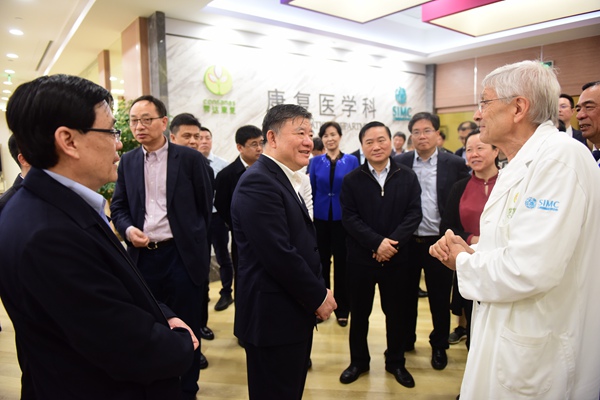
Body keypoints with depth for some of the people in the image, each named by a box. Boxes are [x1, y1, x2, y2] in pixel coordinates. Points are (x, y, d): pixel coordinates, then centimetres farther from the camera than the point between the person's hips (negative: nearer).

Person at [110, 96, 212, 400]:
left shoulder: (190, 158, -4)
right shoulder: (127, 162, 8)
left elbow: (205, 205, 2)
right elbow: (119, 206, 12)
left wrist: (192, 239, 6)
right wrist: (128, 229, -7)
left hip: (181, 255, -3)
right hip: (142, 255, 4)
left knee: (186, 327, 9)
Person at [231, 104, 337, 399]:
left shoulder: (289, 179, 11)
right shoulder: (258, 182, -20)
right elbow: (279, 255, -26)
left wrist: (318, 291, 6)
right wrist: (318, 297, -14)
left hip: (295, 311, 9)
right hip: (273, 317, -9)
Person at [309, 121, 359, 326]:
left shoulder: (352, 161, -1)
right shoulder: (315, 162, 3)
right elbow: (311, 192, 5)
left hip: (343, 218, -1)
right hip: (320, 218, 2)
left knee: (342, 263, 6)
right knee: (321, 262, 9)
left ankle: (342, 309, 20)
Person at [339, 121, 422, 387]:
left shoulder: (408, 177, 1)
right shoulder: (351, 180, -2)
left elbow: (414, 213, -5)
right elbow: (349, 218, -8)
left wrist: (392, 241, -18)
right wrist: (377, 242, -19)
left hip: (397, 258, 1)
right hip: (360, 258, 0)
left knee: (396, 313, 14)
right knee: (359, 313, 13)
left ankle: (396, 362, 35)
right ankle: (358, 361, 33)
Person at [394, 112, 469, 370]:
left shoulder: (455, 164, -3)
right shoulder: (400, 163, 1)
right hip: (407, 241, 2)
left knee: (440, 298, 11)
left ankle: (439, 346, 32)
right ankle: (405, 340, 35)